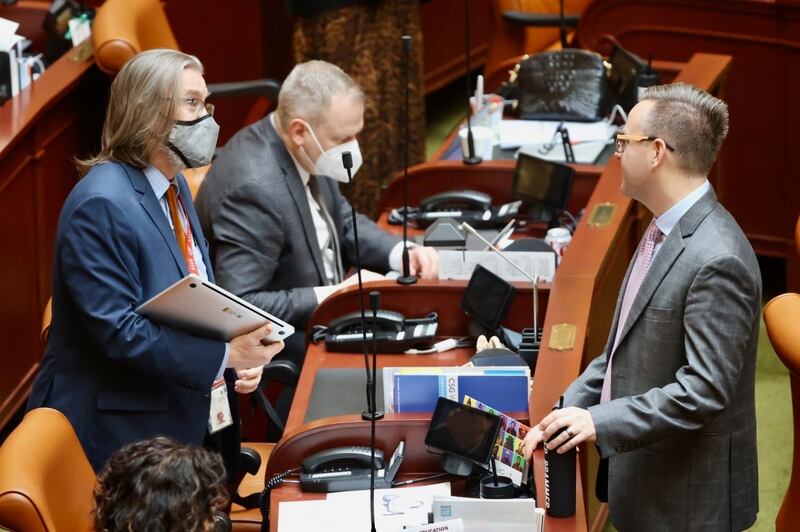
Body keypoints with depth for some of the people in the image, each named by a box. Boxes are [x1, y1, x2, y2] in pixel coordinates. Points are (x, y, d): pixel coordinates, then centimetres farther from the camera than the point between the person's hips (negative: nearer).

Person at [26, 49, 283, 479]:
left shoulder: (173, 186, 11)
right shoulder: (102, 204, -18)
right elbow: (118, 331, -23)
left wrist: (242, 355, 1)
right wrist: (226, 354, -25)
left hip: (189, 421, 9)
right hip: (124, 432, -9)